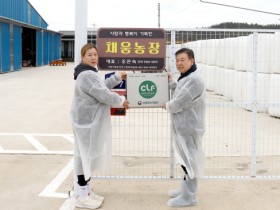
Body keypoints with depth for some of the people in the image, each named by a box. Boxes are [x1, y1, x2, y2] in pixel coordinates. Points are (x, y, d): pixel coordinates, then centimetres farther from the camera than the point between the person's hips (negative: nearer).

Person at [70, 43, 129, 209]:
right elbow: (103, 94, -23)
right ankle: (81, 196, 6)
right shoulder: (86, 75, -21)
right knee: (86, 156, -4)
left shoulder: (90, 73, 16)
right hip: (87, 122, -11)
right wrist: (121, 101, -8)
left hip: (92, 121, 11)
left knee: (89, 155, 16)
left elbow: (102, 86, 31)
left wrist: (118, 77, 25)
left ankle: (86, 190, 27)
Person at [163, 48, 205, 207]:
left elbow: (179, 103, -23)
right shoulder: (186, 77, 14)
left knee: (190, 160, -2)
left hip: (189, 127, -11)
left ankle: (189, 197, 7)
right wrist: (171, 82, 12)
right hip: (182, 126, 11)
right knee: (186, 160, 20)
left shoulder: (194, 79, -21)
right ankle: (186, 189, 33)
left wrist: (167, 106, -3)